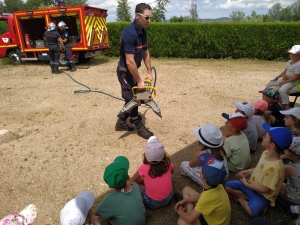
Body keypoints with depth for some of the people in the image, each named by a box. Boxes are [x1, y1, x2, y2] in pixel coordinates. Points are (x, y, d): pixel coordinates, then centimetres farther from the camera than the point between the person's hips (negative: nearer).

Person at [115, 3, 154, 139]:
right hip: (125, 71, -9)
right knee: (132, 98, 1)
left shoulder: (142, 32, 2)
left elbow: (146, 54, 11)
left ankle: (121, 123, 29)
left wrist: (149, 73, 7)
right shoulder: (129, 33, -26)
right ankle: (139, 127, 16)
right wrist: (139, 81, -23)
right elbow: (130, 61, -28)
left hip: (132, 70, 9)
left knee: (132, 98, 15)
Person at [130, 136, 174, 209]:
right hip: (169, 198, 3)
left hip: (152, 203, -3)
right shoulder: (168, 163, -12)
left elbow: (131, 182, -2)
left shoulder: (144, 168, -19)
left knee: (134, 183, 12)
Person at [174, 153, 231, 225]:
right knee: (186, 189, 8)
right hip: (212, 212, 7)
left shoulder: (208, 197, -41)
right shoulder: (216, 185, -18)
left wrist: (179, 211, -10)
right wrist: (184, 201, 0)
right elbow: (201, 195, 5)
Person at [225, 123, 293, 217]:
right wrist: (248, 171, -3)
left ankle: (240, 198, -1)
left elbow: (265, 189, -25)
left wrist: (246, 184, -15)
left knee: (252, 210, -33)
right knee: (228, 185, 4)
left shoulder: (274, 168, -35)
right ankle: (250, 199, -1)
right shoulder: (266, 153, -10)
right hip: (251, 185, 8)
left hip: (262, 195, -7)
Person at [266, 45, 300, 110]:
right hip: (284, 79, 10)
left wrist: (285, 82, -21)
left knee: (282, 90, -37)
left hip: (292, 82, -10)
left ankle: (286, 106, -22)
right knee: (269, 84, 11)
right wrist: (276, 78, 10)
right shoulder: (289, 62, 8)